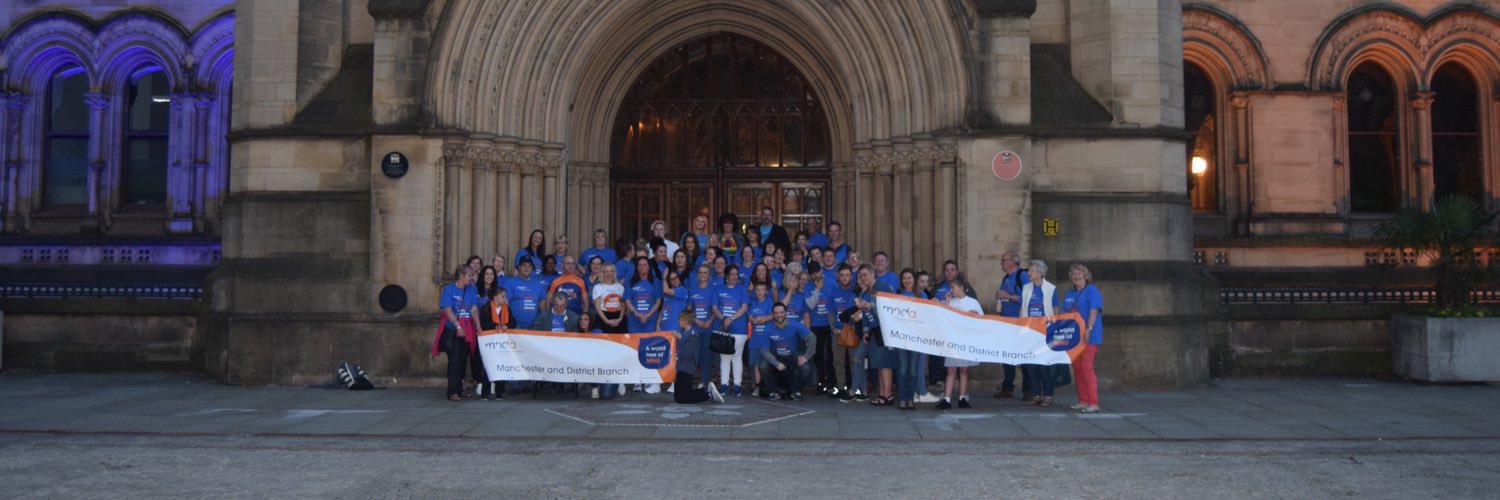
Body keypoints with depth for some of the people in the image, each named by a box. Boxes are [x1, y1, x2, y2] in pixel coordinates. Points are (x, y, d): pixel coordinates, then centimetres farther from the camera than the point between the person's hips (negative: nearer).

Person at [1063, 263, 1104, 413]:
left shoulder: (1092, 290, -3)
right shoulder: (1069, 294, 17)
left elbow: (1094, 311, -14)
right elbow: (1064, 314, 19)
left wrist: (1088, 329, -24)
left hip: (1088, 336, -7)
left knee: (1086, 367, -13)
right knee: (1077, 368, 7)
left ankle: (1093, 403, -11)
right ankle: (1083, 401, 14)